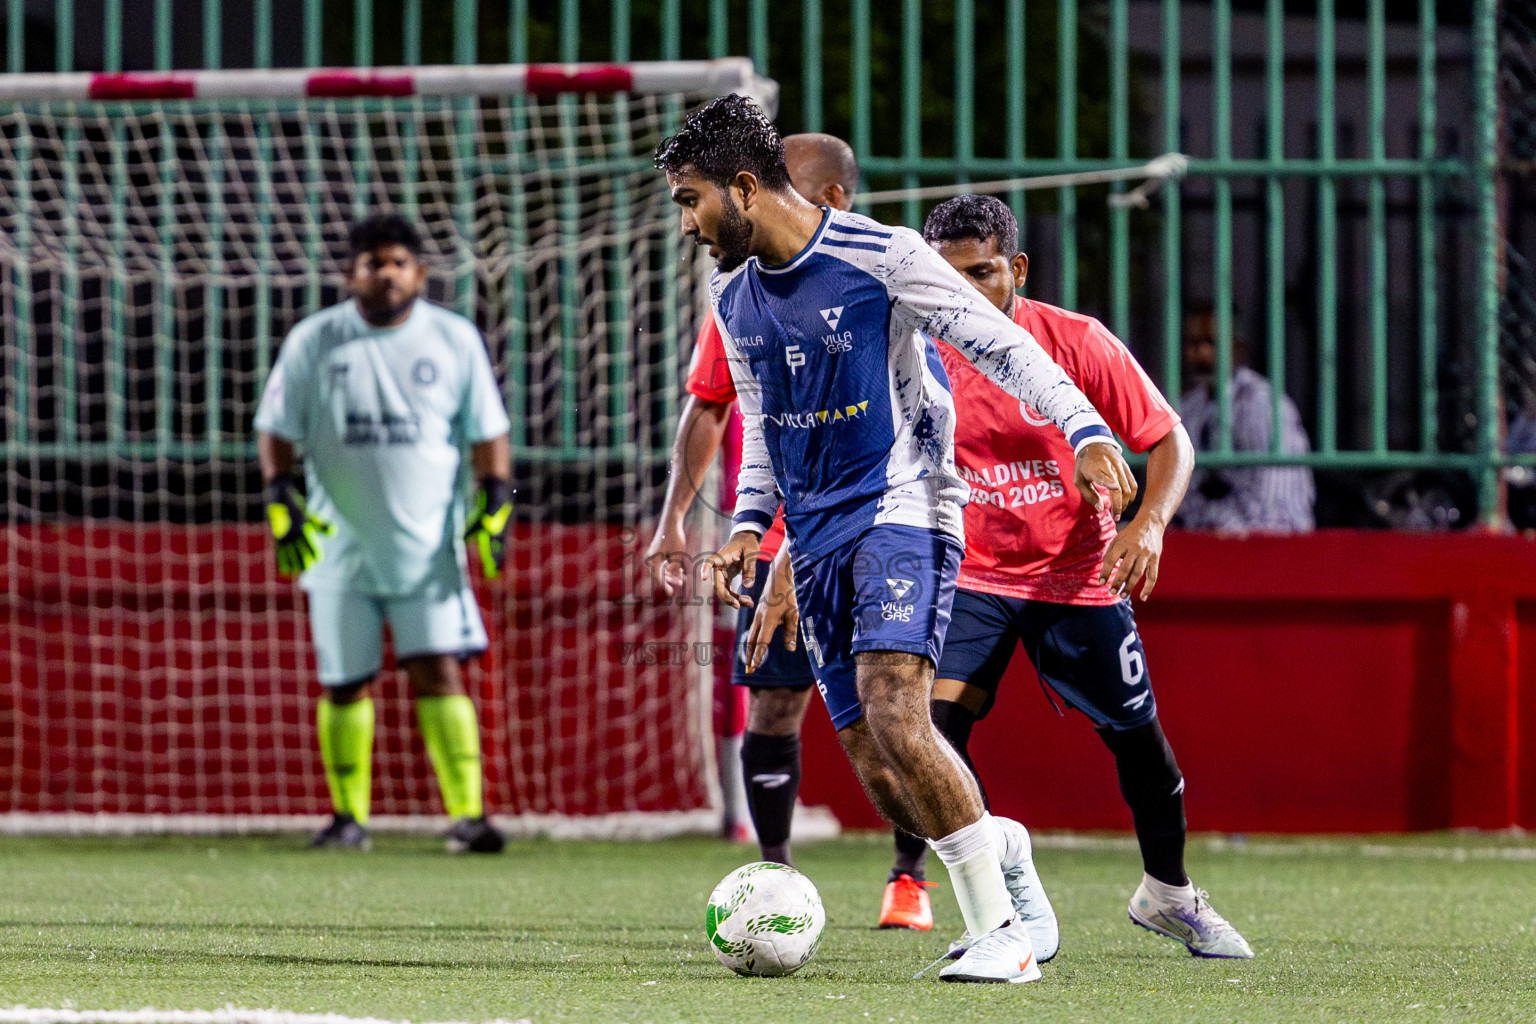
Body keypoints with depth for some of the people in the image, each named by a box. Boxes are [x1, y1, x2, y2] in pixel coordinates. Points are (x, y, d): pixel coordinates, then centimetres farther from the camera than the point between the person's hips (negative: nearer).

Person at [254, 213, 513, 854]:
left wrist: (494, 508, -3)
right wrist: (281, 501, -7)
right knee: (344, 683, 5)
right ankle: (348, 817, 18)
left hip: (429, 549, -1)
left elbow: (488, 433, 8)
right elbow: (274, 431, 6)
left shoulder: (455, 339, 3)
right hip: (339, 547, 1)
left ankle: (468, 814, -12)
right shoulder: (312, 342, 2)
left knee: (440, 675, -11)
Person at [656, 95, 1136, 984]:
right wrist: (751, 522, 10)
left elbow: (1002, 345, -9)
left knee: (895, 718, -25)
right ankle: (1000, 848, 28)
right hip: (817, 540, 7)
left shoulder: (882, 257, -10)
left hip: (901, 507, -7)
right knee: (878, 776, -1)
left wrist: (1085, 430, -21)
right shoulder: (735, 295, 11)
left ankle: (1002, 934, -18)